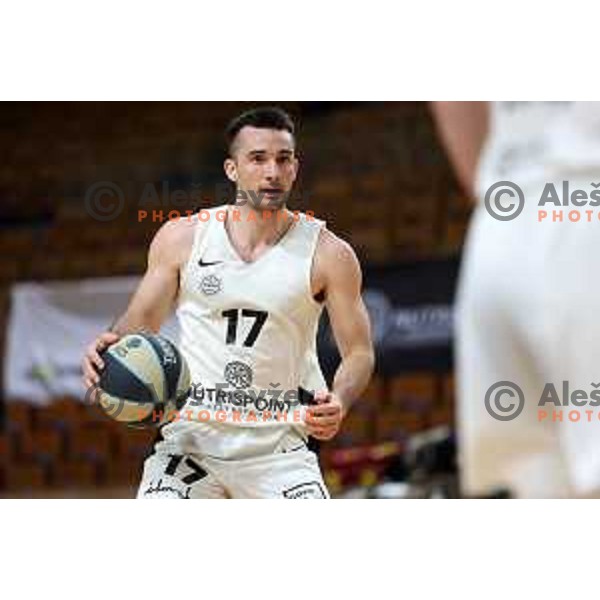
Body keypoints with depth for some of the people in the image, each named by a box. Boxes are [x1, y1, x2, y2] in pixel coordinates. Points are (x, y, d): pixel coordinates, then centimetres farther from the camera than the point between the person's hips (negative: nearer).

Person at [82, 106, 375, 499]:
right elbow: (143, 320, 11)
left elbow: (359, 352, 2)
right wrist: (110, 348, -12)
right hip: (193, 433, 0)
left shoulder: (328, 254, -3)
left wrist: (339, 404, -19)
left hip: (278, 448, 0)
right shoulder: (182, 238, 0)